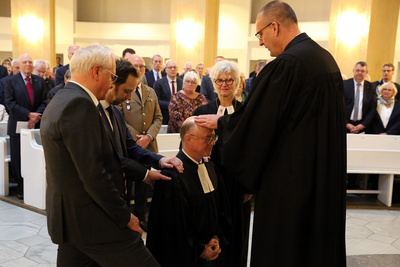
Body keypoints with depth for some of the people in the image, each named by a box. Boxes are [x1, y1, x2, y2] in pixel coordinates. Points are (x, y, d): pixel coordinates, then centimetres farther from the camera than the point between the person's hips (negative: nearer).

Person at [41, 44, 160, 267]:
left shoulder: (59, 102, 13)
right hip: (92, 221, -11)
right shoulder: (79, 104, -19)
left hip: (67, 219, 11)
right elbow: (93, 174, -23)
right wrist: (126, 217, -13)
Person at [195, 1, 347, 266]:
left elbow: (253, 119, -17)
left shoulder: (287, 63, -20)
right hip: (327, 173, 9)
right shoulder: (326, 58, 7)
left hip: (291, 176, -9)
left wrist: (219, 121, 1)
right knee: (319, 241, 22)